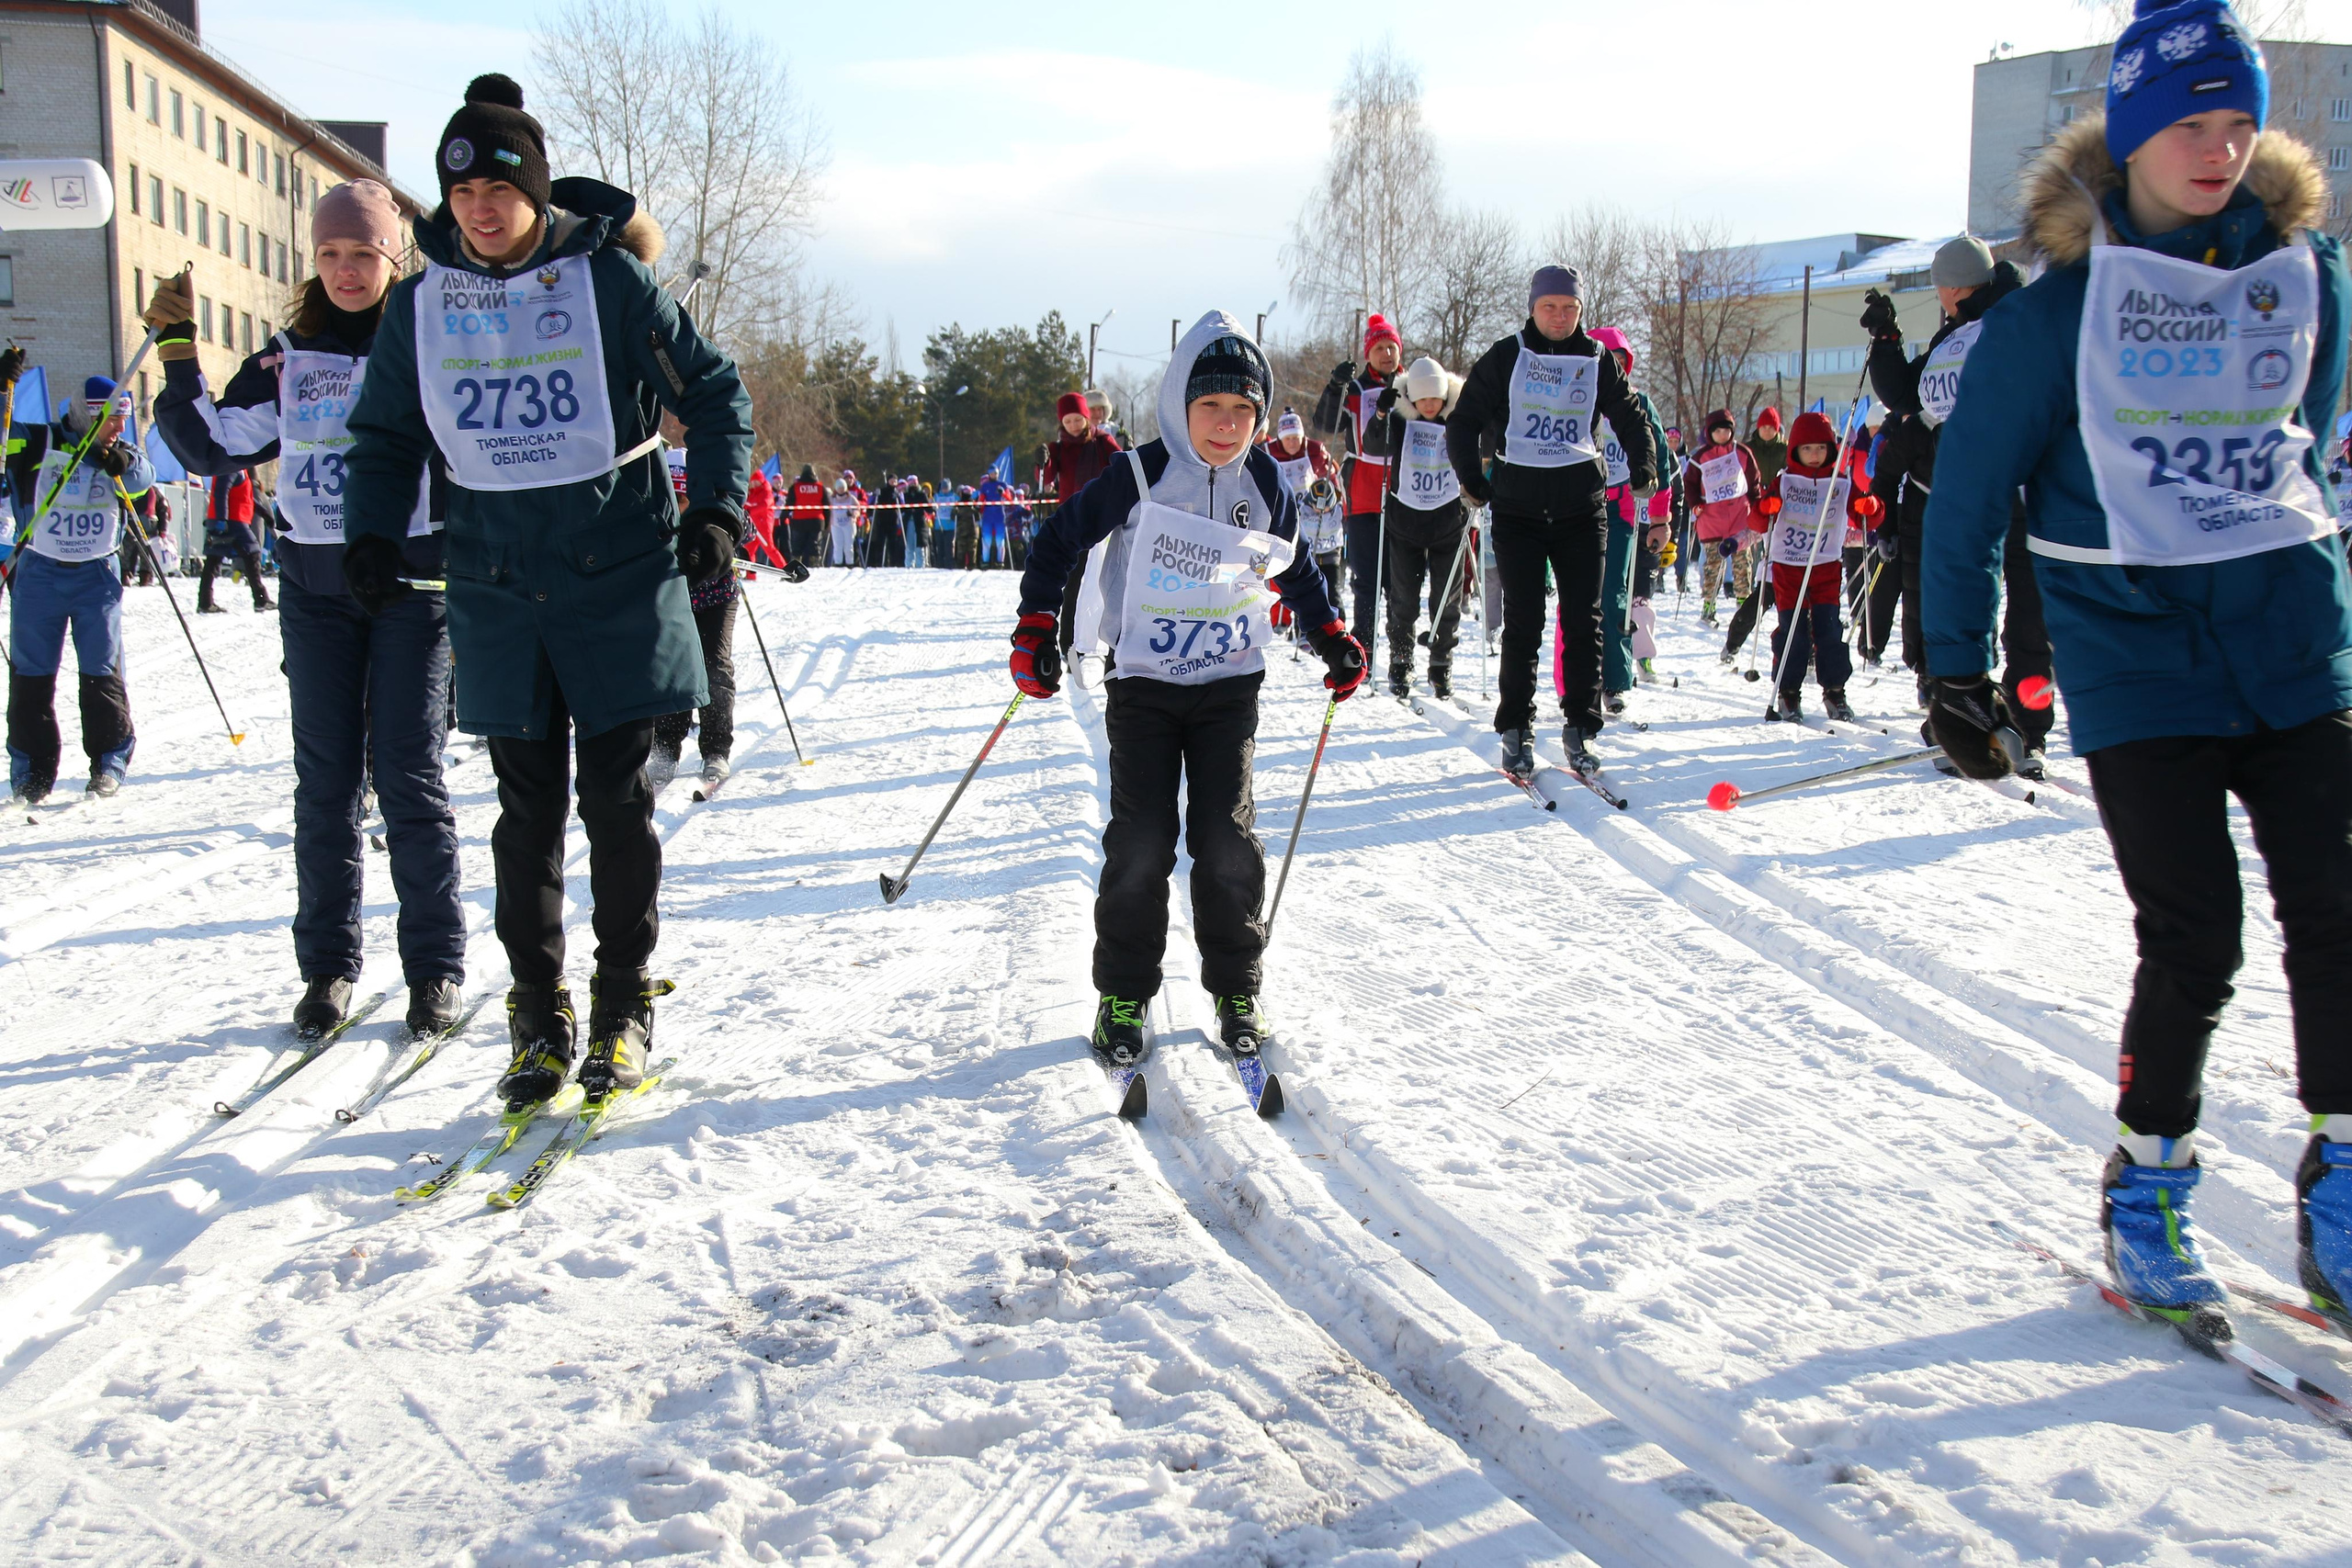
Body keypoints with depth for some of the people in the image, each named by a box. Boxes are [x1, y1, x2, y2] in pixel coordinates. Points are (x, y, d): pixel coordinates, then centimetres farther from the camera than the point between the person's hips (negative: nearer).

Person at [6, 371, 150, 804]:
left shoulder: (122, 455, 4)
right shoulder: (42, 442, 0)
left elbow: (144, 479, -12)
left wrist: (119, 462, -32)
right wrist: (6, 382, -16)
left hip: (97, 574, 1)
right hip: (39, 572, -1)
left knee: (101, 671, 0)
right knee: (31, 673, 3)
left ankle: (110, 760, 10)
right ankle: (31, 771, 10)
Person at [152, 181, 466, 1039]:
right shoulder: (288, 358, 10)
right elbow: (212, 447, 12)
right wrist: (178, 358, 3)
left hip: (410, 581, -3)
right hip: (314, 588, 3)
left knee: (407, 775, -4)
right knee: (325, 780, 4)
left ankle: (435, 966, 5)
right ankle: (328, 964, 13)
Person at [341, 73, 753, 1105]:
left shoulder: (610, 280, -4)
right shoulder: (420, 306, 6)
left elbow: (713, 393, 3)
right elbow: (386, 438, 17)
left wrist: (715, 509, -8)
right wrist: (372, 535, 2)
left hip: (621, 573, -2)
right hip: (498, 588, 3)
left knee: (616, 798, 1)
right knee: (528, 806, 5)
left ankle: (624, 1005, 15)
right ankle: (538, 1011, 16)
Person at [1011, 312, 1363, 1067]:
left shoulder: (1265, 483, 0)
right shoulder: (1139, 476, -11)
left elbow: (1294, 566, 19)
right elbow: (1059, 540, -2)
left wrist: (1332, 638, 14)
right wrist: (1036, 630, -8)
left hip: (1229, 685, 2)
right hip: (1142, 684, -2)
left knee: (1228, 842, -2)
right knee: (1141, 843, -5)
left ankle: (1236, 991, 14)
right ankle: (1124, 995, 10)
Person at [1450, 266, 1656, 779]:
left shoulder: (1597, 361, 7)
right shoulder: (1506, 357, 2)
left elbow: (1631, 419, 15)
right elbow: (1464, 421, 4)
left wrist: (1643, 469, 2)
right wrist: (1473, 479, -4)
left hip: (1582, 506, 2)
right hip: (1518, 508, -2)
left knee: (1583, 619, 0)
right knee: (1523, 621, -3)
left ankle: (1580, 727, 7)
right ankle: (1516, 728, 6)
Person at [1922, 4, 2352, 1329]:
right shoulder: (2068, 291, -5)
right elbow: (1972, 482, -2)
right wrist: (1958, 668, -2)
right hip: (2132, 639, -4)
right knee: (2193, 941, -6)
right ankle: (2147, 1192, 15)